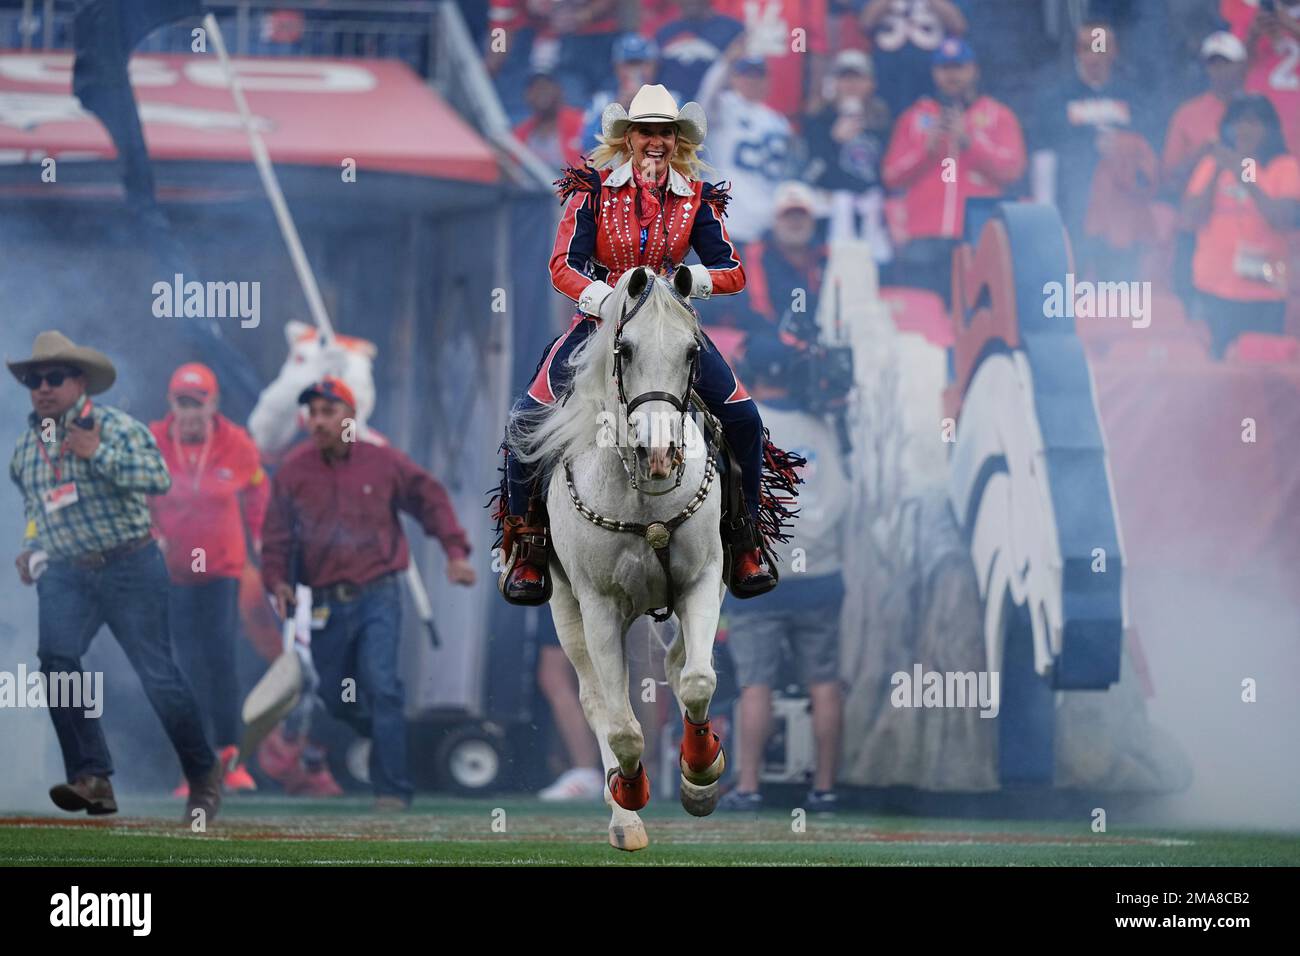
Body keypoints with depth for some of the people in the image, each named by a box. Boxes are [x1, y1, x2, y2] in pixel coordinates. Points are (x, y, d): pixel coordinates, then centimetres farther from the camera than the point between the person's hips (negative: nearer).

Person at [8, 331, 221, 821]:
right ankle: (91, 777, -19)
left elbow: (159, 478, -22)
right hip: (65, 574, 4)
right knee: (56, 657, -20)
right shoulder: (26, 445, 10)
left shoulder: (117, 427, -8)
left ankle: (203, 775, 12)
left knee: (157, 673, -5)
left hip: (130, 567, -4)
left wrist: (99, 454, -25)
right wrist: (31, 547, 10)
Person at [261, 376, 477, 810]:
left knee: (381, 684, -18)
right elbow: (277, 531, 6)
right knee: (335, 697, 8)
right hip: (326, 602, 3)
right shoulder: (293, 471, 2)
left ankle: (392, 789, -16)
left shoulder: (382, 461, 0)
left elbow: (430, 498, 11)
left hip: (377, 596, -3)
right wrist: (277, 578, -11)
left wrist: (455, 552, 3)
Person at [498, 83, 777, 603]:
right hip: (600, 321, -1)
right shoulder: (594, 189, -3)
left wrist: (693, 279, -23)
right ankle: (527, 550, -2)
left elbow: (733, 271, 0)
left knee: (744, 421, -15)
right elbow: (563, 265, -9)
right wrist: (602, 298, -29)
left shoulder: (696, 198, 2)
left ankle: (744, 547, 4)